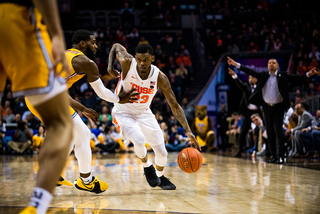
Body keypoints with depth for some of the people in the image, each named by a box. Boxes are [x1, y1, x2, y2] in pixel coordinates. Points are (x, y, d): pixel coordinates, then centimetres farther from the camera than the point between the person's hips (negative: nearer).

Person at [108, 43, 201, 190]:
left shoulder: (159, 77, -22)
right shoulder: (127, 63, -25)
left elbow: (174, 106, -16)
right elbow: (116, 46, -2)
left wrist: (188, 131, -23)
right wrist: (110, 67, -17)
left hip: (144, 113, 3)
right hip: (123, 113, -2)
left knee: (162, 152, 3)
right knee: (139, 140, -32)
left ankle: (160, 177, 37)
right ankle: (147, 167, 1)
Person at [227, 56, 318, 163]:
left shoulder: (283, 75, -1)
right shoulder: (263, 75, 6)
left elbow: (296, 79, -8)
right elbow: (251, 72, 3)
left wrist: (308, 74, -24)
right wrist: (236, 65, -4)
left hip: (278, 107, -3)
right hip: (267, 107, 3)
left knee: (278, 130, -12)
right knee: (270, 132, 6)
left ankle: (280, 156, -10)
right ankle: (274, 156, 14)